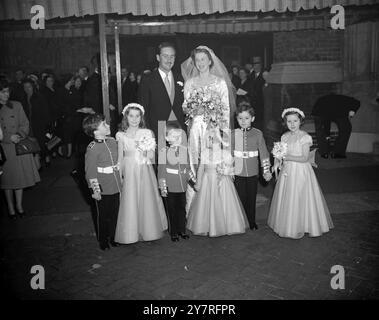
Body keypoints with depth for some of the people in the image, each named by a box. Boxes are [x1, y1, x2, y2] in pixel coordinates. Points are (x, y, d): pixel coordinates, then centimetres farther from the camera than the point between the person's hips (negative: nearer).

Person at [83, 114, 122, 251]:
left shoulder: (112, 141, 2)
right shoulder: (92, 148, -17)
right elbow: (90, 172, -13)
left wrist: (120, 180, 17)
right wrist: (95, 190, -13)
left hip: (116, 186, 6)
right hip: (103, 189, -5)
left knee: (115, 214, 16)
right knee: (104, 216, 10)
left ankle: (112, 237, 34)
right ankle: (103, 241, 29)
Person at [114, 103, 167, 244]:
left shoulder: (147, 133, 2)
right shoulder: (121, 136, 1)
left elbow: (152, 156, 2)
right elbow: (120, 158, 5)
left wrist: (145, 150, -17)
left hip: (145, 172, 1)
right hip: (129, 173, 0)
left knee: (147, 201, 5)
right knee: (130, 203, 1)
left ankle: (148, 231, 21)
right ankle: (131, 233, 16)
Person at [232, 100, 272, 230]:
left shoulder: (258, 134, -1)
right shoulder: (233, 134, -1)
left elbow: (264, 153, 1)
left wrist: (266, 170, -2)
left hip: (253, 172, 0)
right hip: (237, 172, 0)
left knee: (252, 198, 9)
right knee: (241, 198, 5)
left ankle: (252, 222, 24)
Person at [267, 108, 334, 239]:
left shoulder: (304, 137, -12)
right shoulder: (284, 137, 6)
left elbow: (305, 158, -16)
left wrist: (288, 157, -22)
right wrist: (277, 161, -9)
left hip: (301, 172, -6)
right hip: (287, 171, 6)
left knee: (300, 199, 1)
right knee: (287, 199, 13)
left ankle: (301, 227, 16)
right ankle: (288, 225, 28)